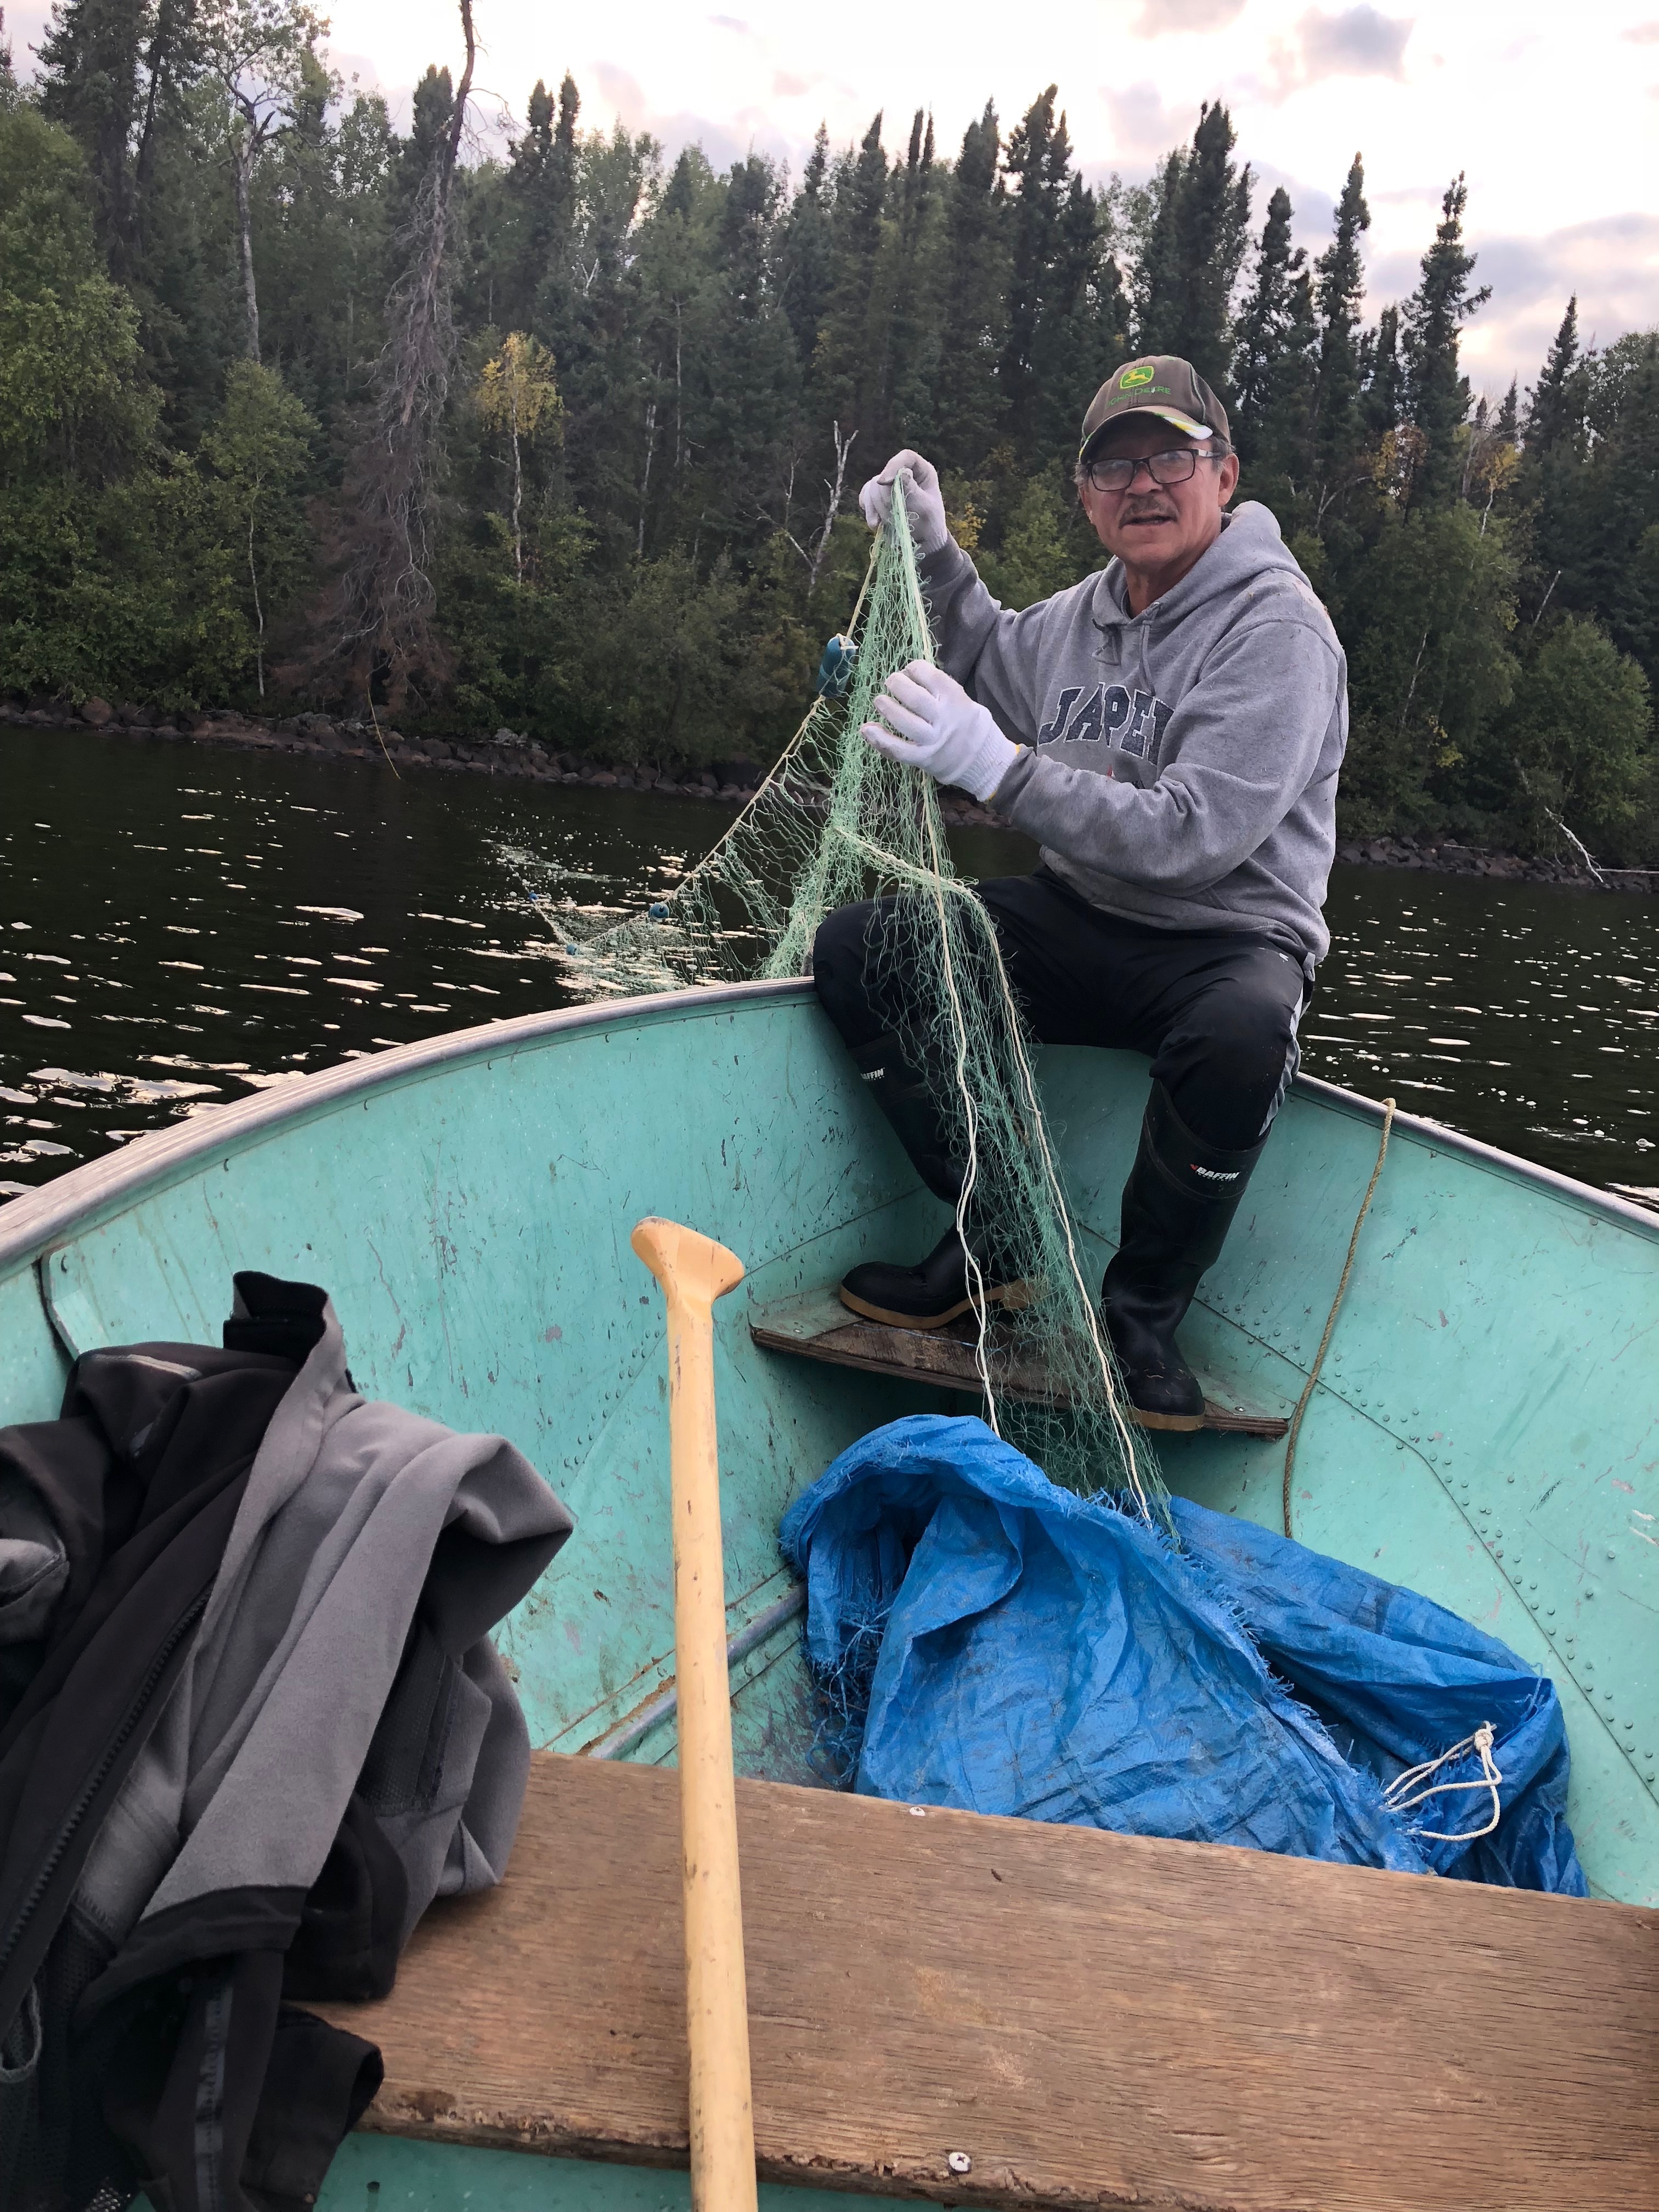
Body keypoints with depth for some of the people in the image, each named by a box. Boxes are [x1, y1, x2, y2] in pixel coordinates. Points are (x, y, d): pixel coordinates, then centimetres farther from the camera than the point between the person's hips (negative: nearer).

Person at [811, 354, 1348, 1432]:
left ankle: (1143, 1313, -14)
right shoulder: (1084, 610, 6)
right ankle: (994, 1237, -3)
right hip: (1081, 922, 6)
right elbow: (997, 666, 30)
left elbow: (1194, 835, -27)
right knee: (854, 950, -9)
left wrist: (998, 766, -34)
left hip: (1229, 941, -6)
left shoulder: (1277, 629, -16)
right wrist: (934, 554, 13)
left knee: (1242, 1034, -41)